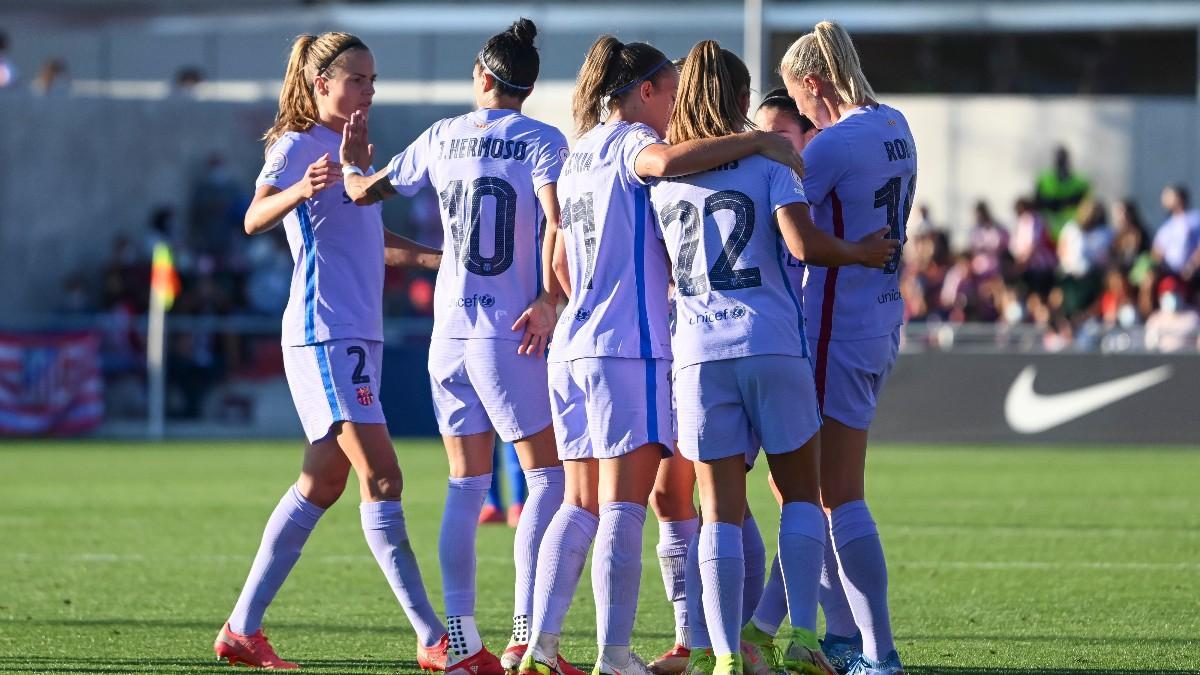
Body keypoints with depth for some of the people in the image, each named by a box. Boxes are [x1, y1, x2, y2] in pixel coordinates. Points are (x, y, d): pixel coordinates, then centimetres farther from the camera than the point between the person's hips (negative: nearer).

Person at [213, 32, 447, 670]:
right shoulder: (297, 145, -7)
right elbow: (254, 218, -24)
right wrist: (300, 190, -43)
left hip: (360, 335, 9)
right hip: (323, 334, -9)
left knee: (322, 484, 10)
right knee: (382, 477, -14)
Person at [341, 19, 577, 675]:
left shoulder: (442, 136, 9)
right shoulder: (541, 141, -5)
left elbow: (365, 190, 20)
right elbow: (558, 225, -18)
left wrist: (351, 156, 36)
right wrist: (550, 301, -14)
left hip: (449, 332, 5)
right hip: (508, 335, -5)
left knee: (466, 485, 8)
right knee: (548, 476, 0)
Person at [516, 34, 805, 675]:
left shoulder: (579, 153, 19)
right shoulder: (631, 141, -6)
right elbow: (668, 161, -32)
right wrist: (760, 140, -25)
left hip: (573, 348, 8)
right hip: (629, 347, -8)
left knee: (580, 507, 10)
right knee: (623, 510, -7)